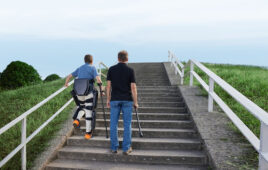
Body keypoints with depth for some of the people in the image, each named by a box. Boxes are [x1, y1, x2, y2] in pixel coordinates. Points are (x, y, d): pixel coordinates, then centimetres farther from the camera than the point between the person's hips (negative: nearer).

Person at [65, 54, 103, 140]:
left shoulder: (79, 68, 15)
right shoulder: (92, 68, 0)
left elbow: (69, 76, 19)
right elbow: (98, 79, -15)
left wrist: (66, 83, 38)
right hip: (88, 93, -5)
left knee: (82, 106, 29)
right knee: (88, 112, 1)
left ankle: (76, 120, 4)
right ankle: (88, 133, 3)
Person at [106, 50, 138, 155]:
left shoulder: (111, 69, 2)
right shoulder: (130, 70, -3)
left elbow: (108, 85, 1)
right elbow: (133, 87, -6)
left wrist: (108, 99, 9)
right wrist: (135, 102, 1)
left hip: (115, 100, 1)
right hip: (127, 100, -1)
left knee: (113, 124, 7)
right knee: (127, 124, 5)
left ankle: (114, 147, 11)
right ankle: (126, 148, 7)